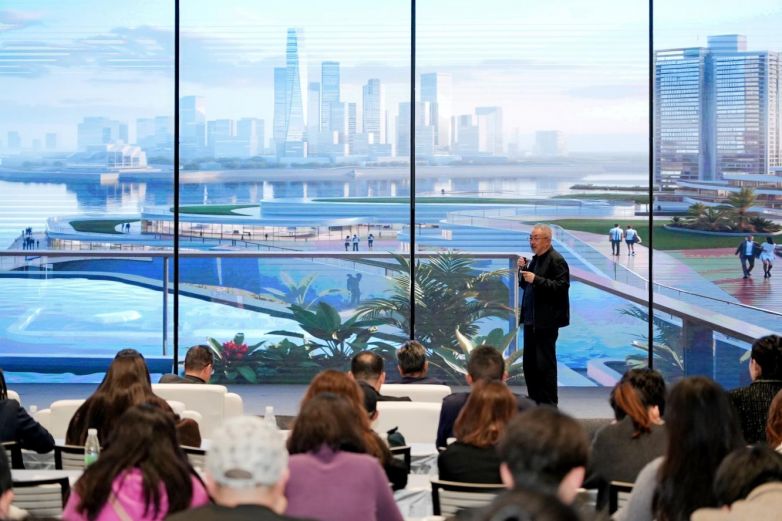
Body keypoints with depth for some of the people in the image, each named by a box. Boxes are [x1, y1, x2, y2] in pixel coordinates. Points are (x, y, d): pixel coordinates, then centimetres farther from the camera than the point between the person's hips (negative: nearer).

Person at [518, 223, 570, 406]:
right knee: (529, 363, 12)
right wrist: (523, 270, 2)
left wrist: (536, 279, -25)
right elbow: (525, 285, 20)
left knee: (545, 363, -5)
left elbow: (562, 286, -21)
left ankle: (549, 404, 1)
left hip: (546, 321, -9)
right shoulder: (535, 259, 15)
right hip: (531, 319, 9)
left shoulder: (556, 260, -11)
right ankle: (534, 402, 20)